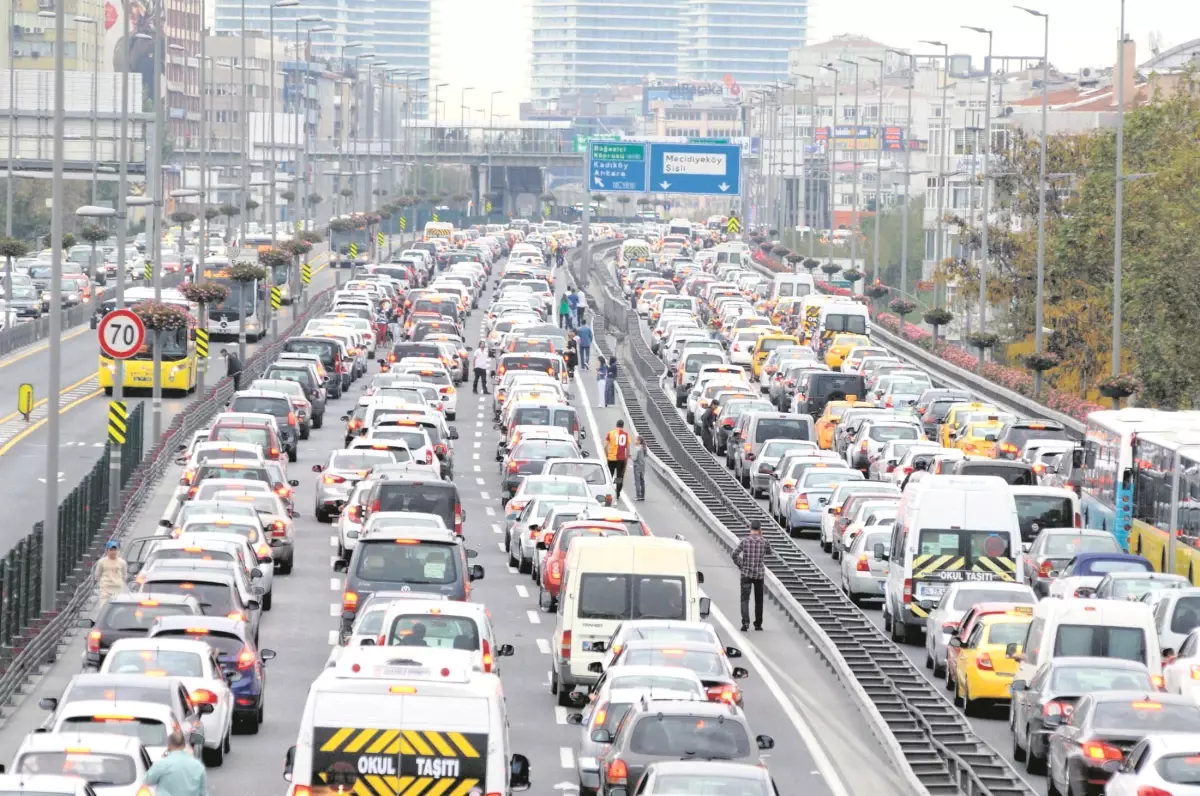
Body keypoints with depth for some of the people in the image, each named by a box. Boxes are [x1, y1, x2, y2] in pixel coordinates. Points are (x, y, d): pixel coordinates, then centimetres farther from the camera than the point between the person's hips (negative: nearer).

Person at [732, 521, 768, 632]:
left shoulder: (745, 541, -6)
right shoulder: (763, 542, -3)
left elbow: (735, 554, -11)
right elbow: (769, 549, 18)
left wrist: (740, 565, 1)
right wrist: (761, 536, 17)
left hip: (746, 574, -2)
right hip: (759, 574, 2)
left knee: (745, 599, -5)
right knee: (758, 600, 14)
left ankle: (745, 622, -23)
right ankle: (758, 624, 20)